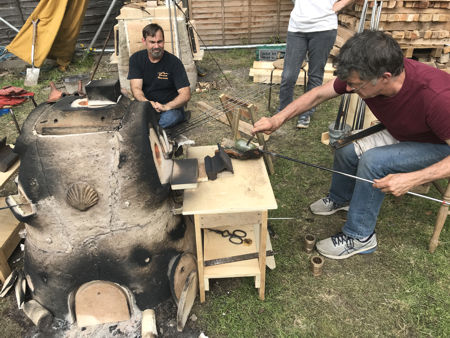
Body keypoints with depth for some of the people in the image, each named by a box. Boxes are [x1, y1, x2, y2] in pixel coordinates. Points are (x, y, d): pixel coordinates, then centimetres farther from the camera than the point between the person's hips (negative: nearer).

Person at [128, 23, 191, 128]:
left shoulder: (174, 62, -9)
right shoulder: (136, 59, 0)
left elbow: (186, 94, -16)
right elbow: (136, 88, -10)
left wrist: (166, 106, -33)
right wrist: (147, 103, -33)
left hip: (171, 106, -2)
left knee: (169, 118, -36)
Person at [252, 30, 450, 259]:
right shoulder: (361, 76, -24)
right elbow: (318, 94, -13)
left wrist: (412, 179, -40)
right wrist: (277, 120, -22)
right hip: (402, 134, 6)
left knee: (373, 161, -28)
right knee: (346, 149, -7)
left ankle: (359, 236, -10)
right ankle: (341, 198, 24)